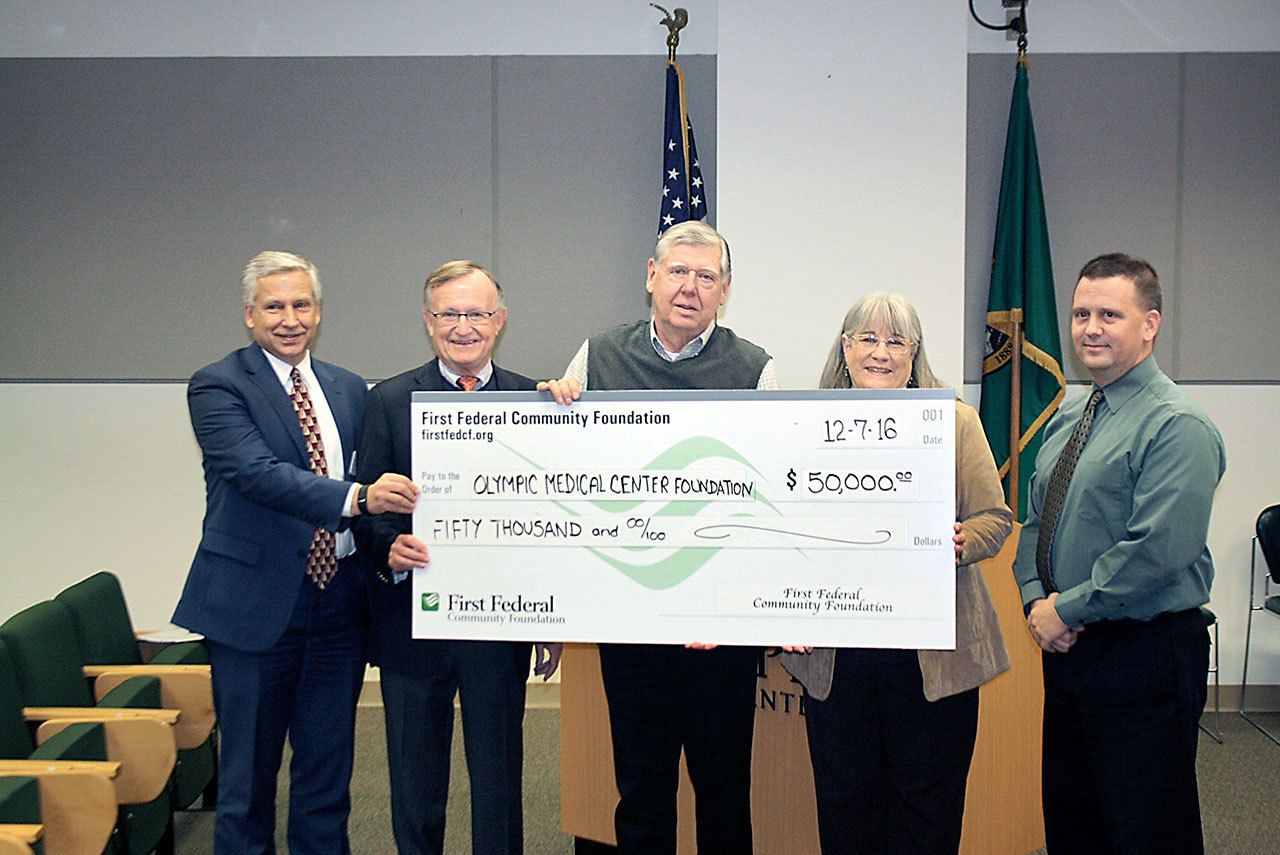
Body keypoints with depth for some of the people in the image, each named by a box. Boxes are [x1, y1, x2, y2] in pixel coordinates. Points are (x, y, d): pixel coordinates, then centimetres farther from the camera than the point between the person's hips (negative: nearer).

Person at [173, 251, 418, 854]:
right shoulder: (216, 386, -7)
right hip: (256, 603, -4)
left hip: (339, 601, 5)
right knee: (247, 776, 8)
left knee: (328, 774, 14)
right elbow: (257, 472, -22)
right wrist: (355, 498, -34)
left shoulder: (348, 389, 11)